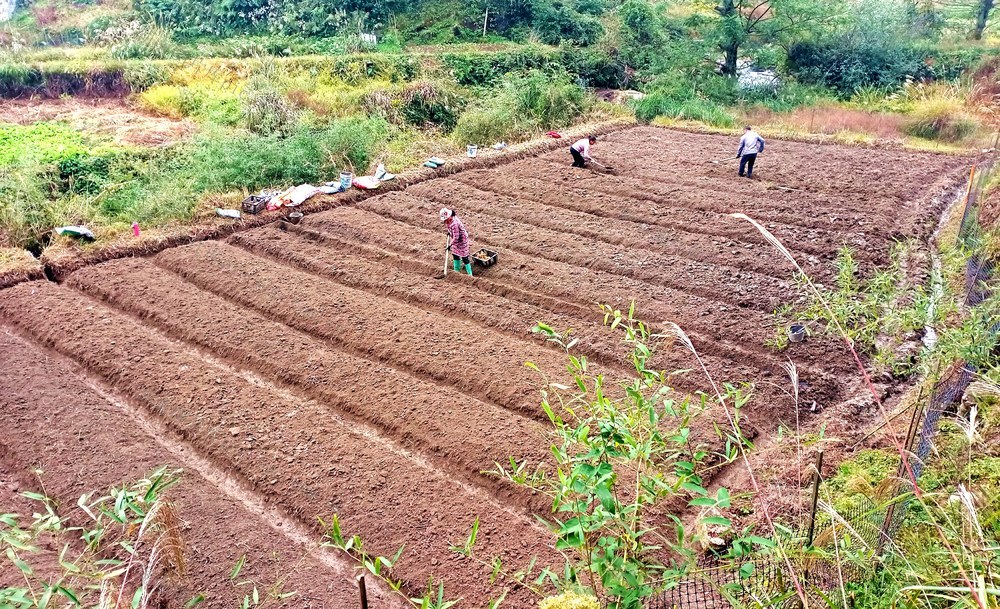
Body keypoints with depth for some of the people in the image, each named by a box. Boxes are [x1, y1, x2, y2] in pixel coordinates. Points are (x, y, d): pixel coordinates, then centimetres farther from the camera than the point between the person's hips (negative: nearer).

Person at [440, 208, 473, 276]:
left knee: (464, 257, -1)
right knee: (455, 255, 21)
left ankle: (469, 274, 9)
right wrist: (449, 232, 17)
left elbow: (456, 237, -31)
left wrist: (451, 245, -24)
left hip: (461, 240, -10)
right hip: (456, 240, 10)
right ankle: (457, 270, 38)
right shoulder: (451, 218, -8)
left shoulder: (454, 224, -35)